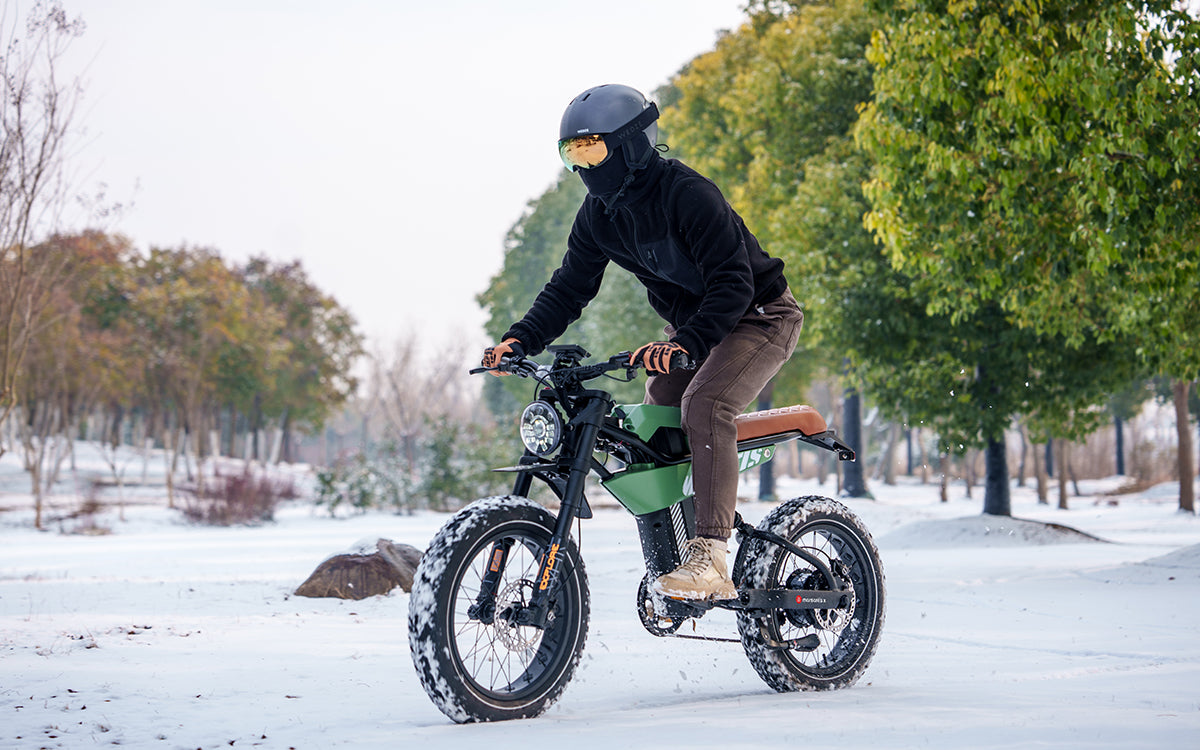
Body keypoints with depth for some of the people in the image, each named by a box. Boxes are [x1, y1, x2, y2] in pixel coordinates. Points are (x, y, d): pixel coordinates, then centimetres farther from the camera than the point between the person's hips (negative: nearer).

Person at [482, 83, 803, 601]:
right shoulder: (598, 213, -1)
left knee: (704, 404, -30)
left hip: (758, 315, -9)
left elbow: (733, 281, -32)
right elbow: (569, 287, 3)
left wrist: (686, 344, -46)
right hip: (689, 327, 9)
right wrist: (520, 340, -14)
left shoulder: (686, 193, -26)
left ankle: (710, 560, -34)